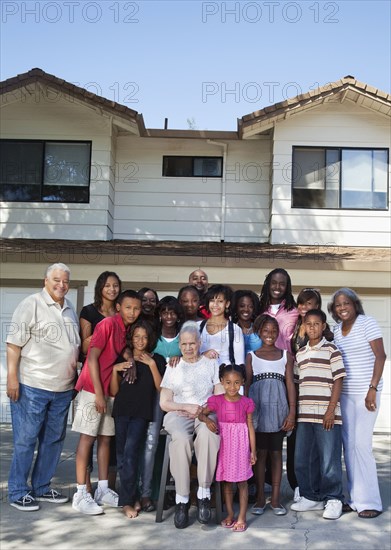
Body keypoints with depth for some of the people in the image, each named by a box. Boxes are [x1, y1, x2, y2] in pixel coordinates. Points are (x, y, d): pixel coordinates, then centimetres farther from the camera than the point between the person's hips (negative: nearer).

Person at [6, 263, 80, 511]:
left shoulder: (70, 309, 13)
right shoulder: (31, 305, -7)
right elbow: (14, 343, -11)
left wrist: (74, 378, 20)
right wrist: (12, 377, -17)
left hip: (63, 389, 7)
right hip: (32, 387, -7)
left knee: (54, 440, 13)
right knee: (25, 441, 0)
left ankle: (41, 487, 25)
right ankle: (18, 492, 11)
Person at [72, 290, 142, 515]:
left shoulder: (127, 329, 8)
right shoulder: (108, 324, -14)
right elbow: (92, 357, -17)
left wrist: (129, 359, -3)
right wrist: (98, 393, -18)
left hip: (110, 390, 8)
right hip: (93, 388, -7)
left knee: (106, 438, 11)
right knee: (88, 437, -4)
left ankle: (103, 490, 19)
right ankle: (81, 494, 1)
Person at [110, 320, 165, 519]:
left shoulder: (157, 360, 10)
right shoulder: (123, 359, 14)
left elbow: (161, 388, 0)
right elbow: (114, 391, 11)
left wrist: (152, 364, -6)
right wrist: (115, 370, -4)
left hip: (142, 412, -3)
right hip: (122, 410, 3)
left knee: (130, 451, -17)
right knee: (122, 455, -1)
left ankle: (127, 501, -10)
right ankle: (130, 496, 11)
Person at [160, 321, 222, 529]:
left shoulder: (211, 364, 16)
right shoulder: (173, 368, 18)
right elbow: (164, 402, 12)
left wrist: (203, 409, -7)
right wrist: (187, 407, -4)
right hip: (178, 415, 1)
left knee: (207, 434, -38)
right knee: (181, 438, -36)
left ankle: (204, 493, -31)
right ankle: (182, 500, -30)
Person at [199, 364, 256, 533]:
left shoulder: (246, 403, -4)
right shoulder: (217, 401, -2)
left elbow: (250, 426, 0)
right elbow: (201, 414, 6)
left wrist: (253, 450, -1)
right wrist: (207, 420, -18)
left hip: (241, 444, -1)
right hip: (224, 444, 1)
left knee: (242, 482, 4)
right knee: (227, 482, 10)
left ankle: (242, 518, 11)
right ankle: (230, 515, 23)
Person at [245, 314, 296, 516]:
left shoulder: (286, 355, 8)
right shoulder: (251, 356, 6)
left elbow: (290, 384, 4)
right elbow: (246, 384, 3)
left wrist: (292, 412, -4)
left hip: (278, 409, 1)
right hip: (258, 408, -1)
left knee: (276, 452, 6)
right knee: (260, 452, 3)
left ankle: (275, 499, 12)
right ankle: (260, 498, 11)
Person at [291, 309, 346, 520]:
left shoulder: (331, 350, -1)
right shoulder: (300, 354, 15)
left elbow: (338, 380, -5)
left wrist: (331, 410, -12)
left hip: (326, 414, -5)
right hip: (304, 414, 6)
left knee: (329, 459, -2)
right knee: (302, 459, 9)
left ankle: (333, 500, 12)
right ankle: (311, 497, 24)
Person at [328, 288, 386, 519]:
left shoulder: (367, 323, -6)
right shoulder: (337, 329, 11)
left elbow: (380, 356, -11)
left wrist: (373, 389, -17)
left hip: (365, 393, -6)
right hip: (344, 394, 6)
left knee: (361, 444, -9)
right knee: (349, 445, 6)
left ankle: (370, 502, 2)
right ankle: (356, 499, 16)